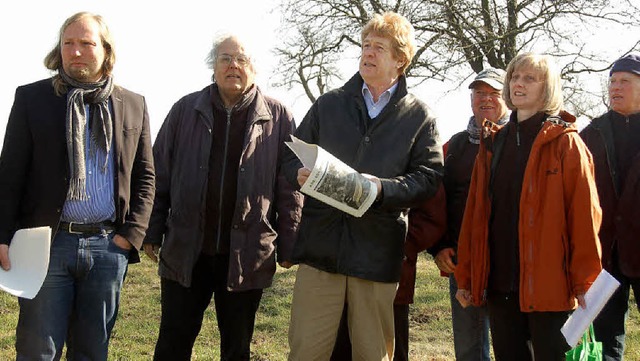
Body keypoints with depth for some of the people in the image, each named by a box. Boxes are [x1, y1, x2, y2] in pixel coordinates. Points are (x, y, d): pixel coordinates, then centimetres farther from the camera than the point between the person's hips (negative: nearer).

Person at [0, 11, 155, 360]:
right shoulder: (31, 98, 4)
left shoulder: (133, 105, 9)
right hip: (47, 242, -2)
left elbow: (144, 175, 11)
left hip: (109, 245, 2)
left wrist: (133, 233, 0)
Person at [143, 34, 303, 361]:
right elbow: (160, 176, 8)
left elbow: (289, 188, 2)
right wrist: (153, 233, 4)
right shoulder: (185, 111, 6)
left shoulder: (278, 117, 2)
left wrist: (288, 245, -1)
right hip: (185, 251, 1)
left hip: (246, 255, -1)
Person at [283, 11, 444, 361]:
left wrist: (382, 188, -19)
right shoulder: (329, 103, 14)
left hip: (378, 250, -1)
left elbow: (428, 177, -2)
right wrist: (300, 174, -10)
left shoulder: (419, 116, 7)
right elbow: (292, 158, 14)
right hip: (321, 243, 1)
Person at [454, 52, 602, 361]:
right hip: (499, 283, 5)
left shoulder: (566, 143, -2)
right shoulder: (493, 143, 13)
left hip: (548, 285, -5)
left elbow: (584, 214, -8)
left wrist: (585, 281, -13)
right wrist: (465, 276, 9)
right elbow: (474, 213, 11)